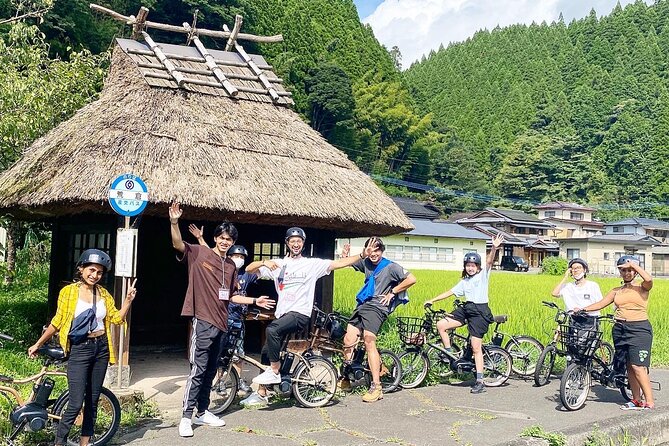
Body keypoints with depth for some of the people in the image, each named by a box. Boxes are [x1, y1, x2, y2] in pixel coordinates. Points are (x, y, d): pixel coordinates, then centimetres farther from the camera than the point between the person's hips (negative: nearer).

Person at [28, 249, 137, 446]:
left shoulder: (104, 293, 6)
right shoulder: (68, 291, -5)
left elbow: (117, 318, 4)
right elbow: (57, 322, 2)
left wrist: (128, 300, -8)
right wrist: (38, 344, 5)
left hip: (101, 348, 4)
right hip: (79, 349, -4)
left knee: (92, 401, 11)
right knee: (76, 403, -10)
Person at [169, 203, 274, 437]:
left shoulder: (231, 265, 14)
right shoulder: (199, 253, -3)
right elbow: (177, 244, -19)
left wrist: (254, 301, 14)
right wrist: (174, 221, -33)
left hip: (220, 322, 7)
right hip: (203, 320, -7)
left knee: (210, 370, 14)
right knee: (198, 370, -9)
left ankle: (202, 412, 25)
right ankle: (186, 417, -3)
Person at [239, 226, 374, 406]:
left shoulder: (312, 264, 2)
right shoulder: (278, 264, 10)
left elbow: (338, 263, -4)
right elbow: (249, 269, 8)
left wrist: (362, 255, -13)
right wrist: (264, 262, -12)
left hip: (300, 313, -5)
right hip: (282, 313, 5)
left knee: (272, 330, -31)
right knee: (267, 351, 6)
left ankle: (275, 372, -15)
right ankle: (261, 394, 20)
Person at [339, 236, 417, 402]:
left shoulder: (390, 267, -6)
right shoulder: (366, 263, 13)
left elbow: (411, 279, -12)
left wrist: (392, 292, -8)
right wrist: (345, 256, 6)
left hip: (377, 308, -6)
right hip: (362, 306, 6)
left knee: (369, 340, -20)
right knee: (348, 340, -2)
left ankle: (376, 387, -17)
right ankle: (345, 378, 17)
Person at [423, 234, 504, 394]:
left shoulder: (483, 274, 1)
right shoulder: (464, 282, 17)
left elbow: (489, 261, -16)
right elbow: (450, 292, 20)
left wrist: (494, 248, -34)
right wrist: (432, 300, 16)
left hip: (480, 311, -6)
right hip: (466, 309, 6)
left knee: (476, 347, -8)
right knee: (441, 325, -9)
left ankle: (480, 382, -2)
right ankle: (449, 354, 9)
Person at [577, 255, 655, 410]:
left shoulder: (642, 288, 1)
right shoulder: (617, 291, 14)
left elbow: (649, 279, -21)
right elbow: (601, 303, 11)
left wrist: (633, 264, -12)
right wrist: (583, 309, 0)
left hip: (639, 329, -5)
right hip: (620, 329, 5)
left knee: (638, 367, -12)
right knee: (629, 366, 8)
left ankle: (650, 402, -5)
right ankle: (636, 400, 16)